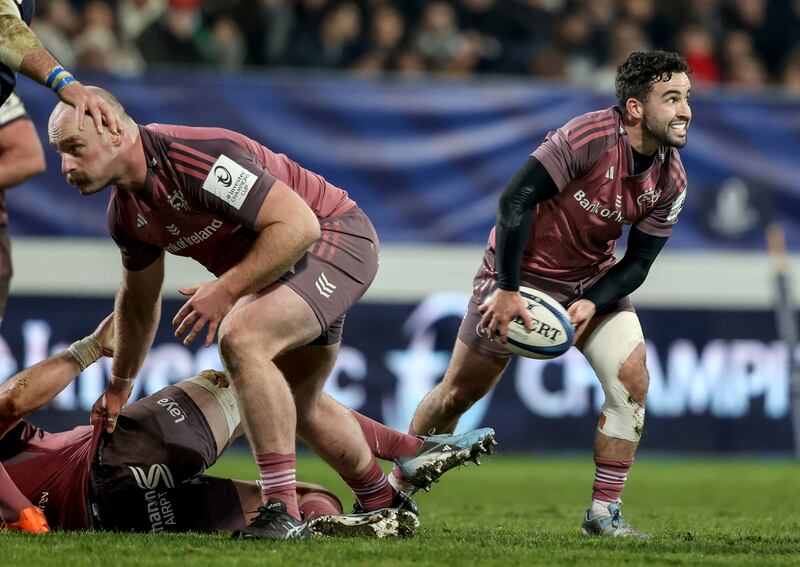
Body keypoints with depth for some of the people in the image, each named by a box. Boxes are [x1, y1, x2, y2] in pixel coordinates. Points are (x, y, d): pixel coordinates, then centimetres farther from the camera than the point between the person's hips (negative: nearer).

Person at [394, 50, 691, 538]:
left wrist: (593, 304, -21)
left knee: (632, 377, -16)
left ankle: (604, 513, -7)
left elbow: (637, 262, -3)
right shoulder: (589, 137, -28)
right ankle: (394, 488, 26)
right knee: (460, 392, 3)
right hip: (523, 271, -5)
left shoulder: (671, 182, -10)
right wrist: (507, 290, -28)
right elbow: (516, 199, -27)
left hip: (593, 280, 5)